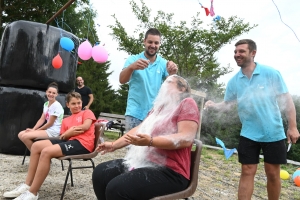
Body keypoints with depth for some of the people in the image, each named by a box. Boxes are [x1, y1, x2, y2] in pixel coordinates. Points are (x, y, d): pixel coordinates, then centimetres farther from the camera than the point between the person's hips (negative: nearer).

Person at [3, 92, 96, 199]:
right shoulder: (66, 120, 26)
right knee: (36, 145, -5)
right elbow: (62, 137, 14)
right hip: (71, 141, 8)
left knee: (46, 152, -25)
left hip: (83, 143, -7)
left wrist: (69, 132, -1)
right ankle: (27, 185, -3)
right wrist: (69, 133, -8)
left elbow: (86, 126, -10)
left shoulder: (87, 112, 10)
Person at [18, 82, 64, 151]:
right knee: (21, 134, 1)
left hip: (53, 131, -9)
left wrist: (36, 130, -6)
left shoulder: (56, 106, -14)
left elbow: (50, 123, -14)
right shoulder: (46, 104, 12)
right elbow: (42, 119, 8)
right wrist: (33, 129, -6)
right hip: (47, 129, 9)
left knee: (25, 136, -19)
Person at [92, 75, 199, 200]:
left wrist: (149, 141, -29)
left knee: (116, 188, -25)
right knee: (100, 173, 0)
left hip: (169, 170, -9)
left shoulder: (187, 103, -5)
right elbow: (139, 129, 21)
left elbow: (186, 138, -19)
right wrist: (114, 145, 13)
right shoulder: (160, 106, 23)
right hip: (144, 161, 9)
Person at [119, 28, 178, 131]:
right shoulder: (133, 59, 1)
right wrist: (131, 67, -37)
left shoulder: (164, 63, 5)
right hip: (135, 113, -2)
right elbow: (122, 80, -15)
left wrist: (172, 74, -30)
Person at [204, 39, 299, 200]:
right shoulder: (234, 81, 0)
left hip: (273, 133, -1)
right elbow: (227, 104, 6)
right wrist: (213, 105, -15)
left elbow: (286, 100, -5)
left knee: (273, 173, 11)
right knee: (247, 172, 6)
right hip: (248, 134, 2)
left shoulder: (271, 73, -9)